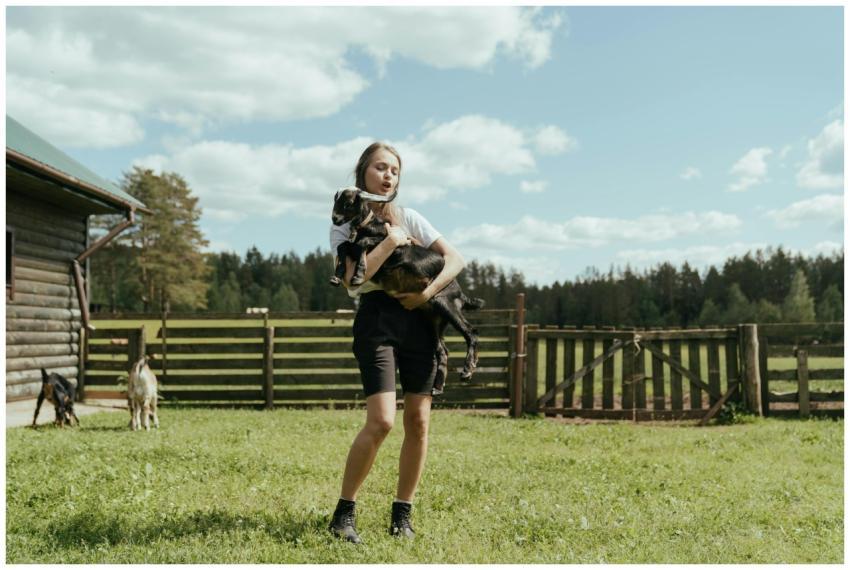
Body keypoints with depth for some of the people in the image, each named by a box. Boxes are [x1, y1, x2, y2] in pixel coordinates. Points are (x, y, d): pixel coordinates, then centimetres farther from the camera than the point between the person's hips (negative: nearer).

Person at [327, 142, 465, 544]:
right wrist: (391, 240, -10)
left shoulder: (409, 218, 15)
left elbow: (455, 260, 6)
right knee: (382, 420, -17)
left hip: (417, 318, 4)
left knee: (418, 420, 0)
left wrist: (427, 293, -9)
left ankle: (402, 514, 14)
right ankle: (344, 512, -1)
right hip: (376, 318, -4)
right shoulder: (344, 226, 6)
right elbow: (352, 280, -12)